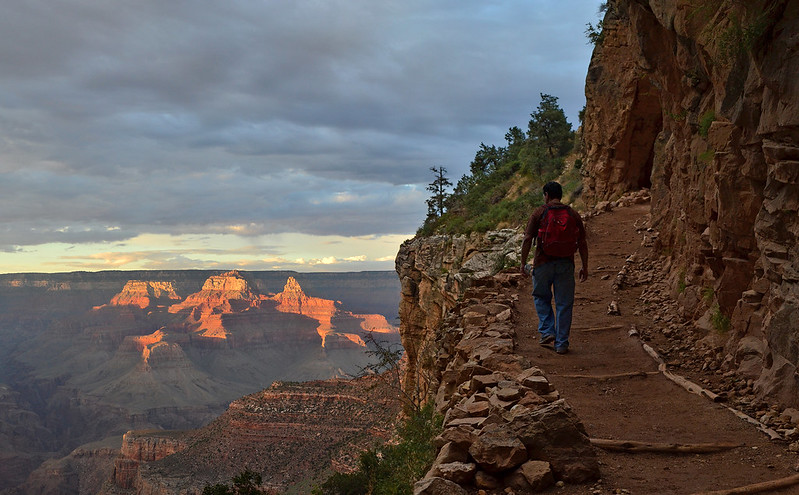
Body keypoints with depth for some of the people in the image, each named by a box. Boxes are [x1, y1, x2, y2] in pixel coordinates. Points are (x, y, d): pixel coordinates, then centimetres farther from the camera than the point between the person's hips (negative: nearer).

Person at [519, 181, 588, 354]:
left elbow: (527, 239, -6)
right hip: (566, 264, 2)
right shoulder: (573, 214, 6)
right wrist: (585, 267, 11)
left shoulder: (539, 212, -1)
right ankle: (561, 343, 9)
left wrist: (523, 262, 3)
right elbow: (582, 243, 4)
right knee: (564, 304, 7)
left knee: (541, 297, 20)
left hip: (543, 262, -2)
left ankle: (547, 332, 9)